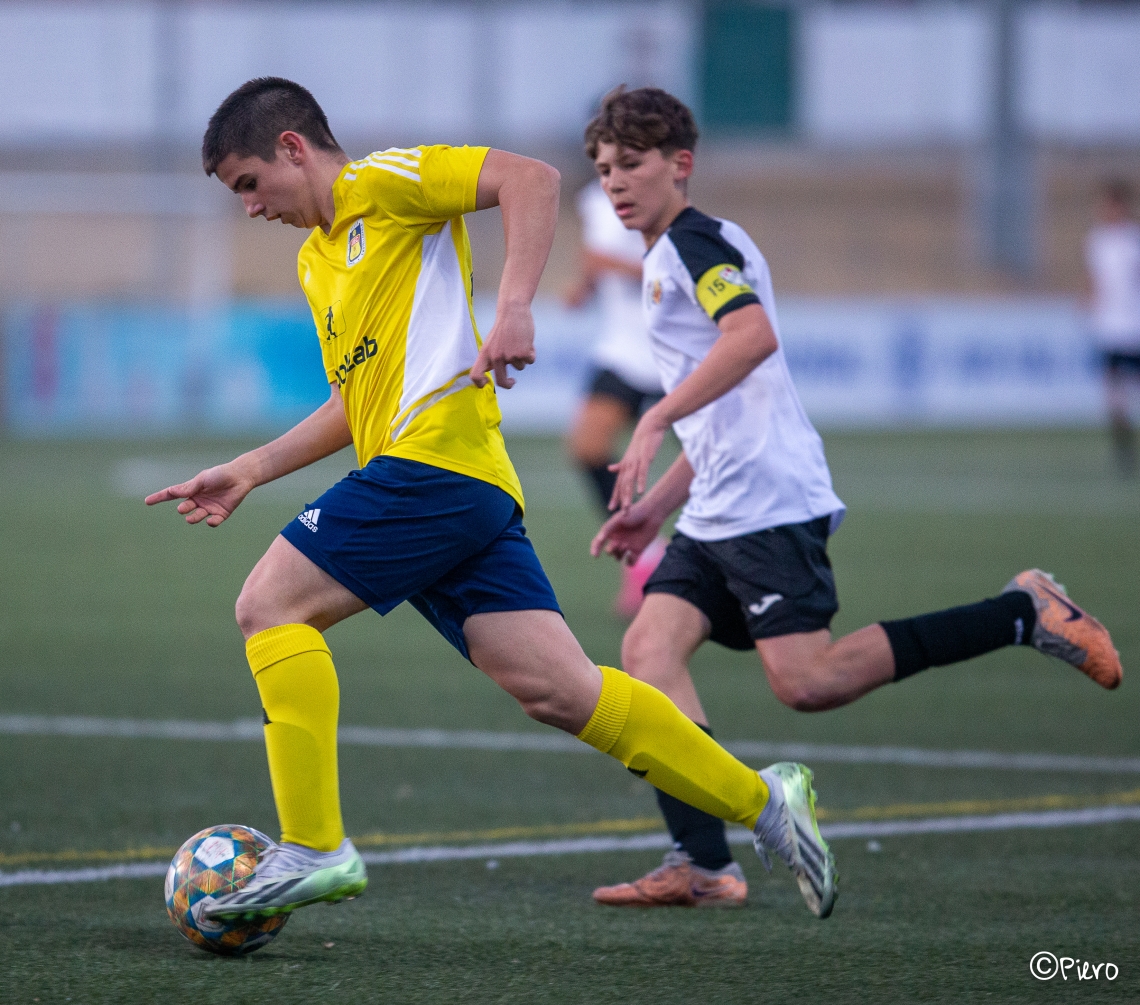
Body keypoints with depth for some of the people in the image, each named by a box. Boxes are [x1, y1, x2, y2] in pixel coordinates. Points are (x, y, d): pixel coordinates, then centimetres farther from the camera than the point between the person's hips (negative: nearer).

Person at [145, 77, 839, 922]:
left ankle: (314, 847, -13)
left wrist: (513, 310, -23)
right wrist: (249, 471, 28)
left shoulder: (381, 183, 0)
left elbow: (531, 179, -12)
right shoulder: (316, 258, 28)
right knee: (561, 692, 0)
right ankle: (764, 803, 4)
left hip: (437, 457, -9)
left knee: (269, 604, -10)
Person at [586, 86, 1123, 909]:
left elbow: (752, 336, -25)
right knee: (650, 648, -6)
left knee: (806, 681, -16)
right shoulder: (672, 259, 26)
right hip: (716, 515, 10)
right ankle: (703, 863, -14)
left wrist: (653, 424, -28)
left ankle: (1022, 615, -5)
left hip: (768, 499, -10)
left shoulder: (695, 242, -5)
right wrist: (657, 503, 29)